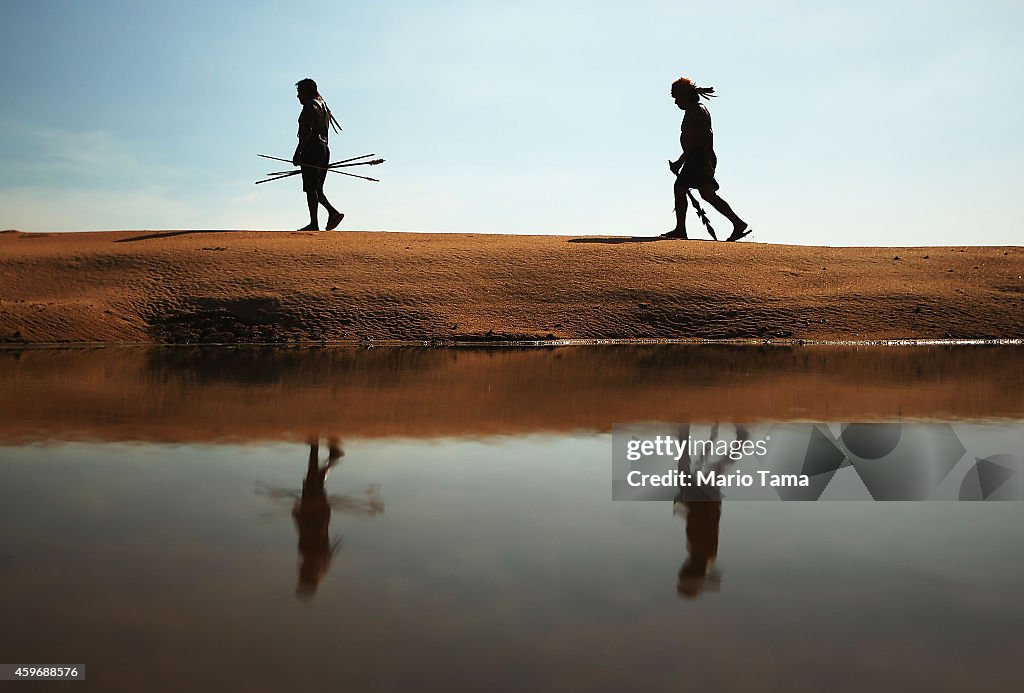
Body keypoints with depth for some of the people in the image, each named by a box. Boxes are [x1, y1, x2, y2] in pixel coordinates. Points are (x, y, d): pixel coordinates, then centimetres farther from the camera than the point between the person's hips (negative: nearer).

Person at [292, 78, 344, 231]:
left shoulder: (310, 106, -8)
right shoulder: (322, 106, 20)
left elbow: (307, 132, -18)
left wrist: (298, 152, -19)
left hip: (311, 149, -10)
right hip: (324, 149, 10)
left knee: (311, 188, -8)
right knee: (316, 189, 13)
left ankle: (314, 223, -9)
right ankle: (333, 212, -3)